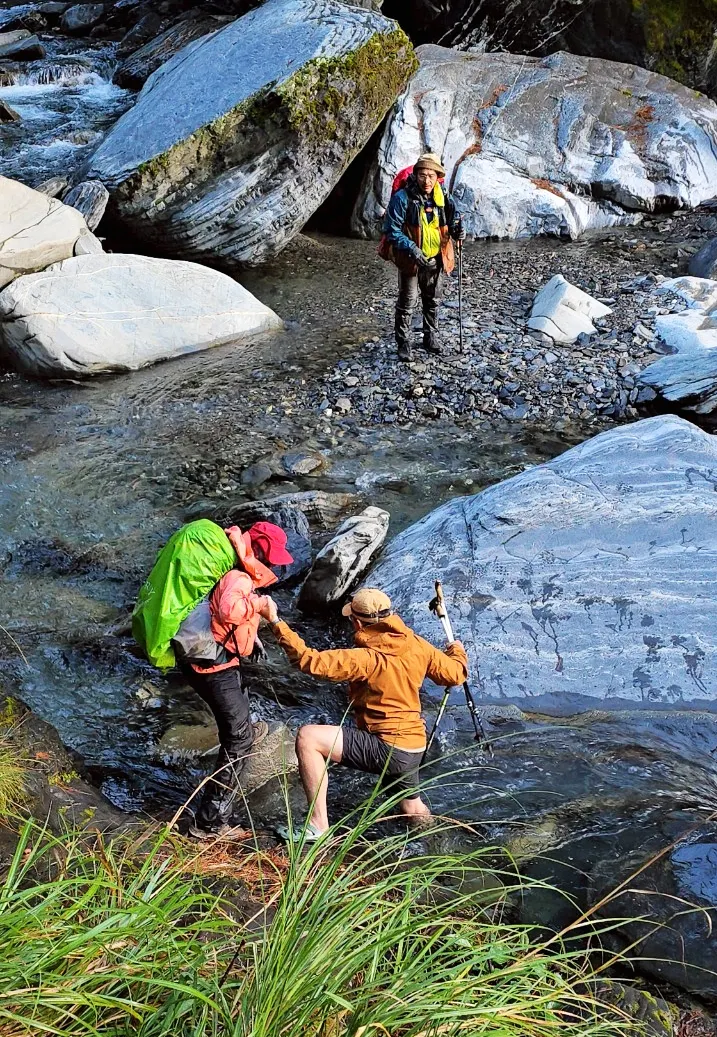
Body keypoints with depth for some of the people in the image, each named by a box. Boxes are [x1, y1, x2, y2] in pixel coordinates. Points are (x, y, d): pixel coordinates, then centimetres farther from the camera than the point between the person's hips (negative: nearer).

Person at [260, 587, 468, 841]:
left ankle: (318, 826, -14)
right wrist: (457, 652, 33)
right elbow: (456, 674, 10)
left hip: (386, 747, -8)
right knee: (415, 811, 34)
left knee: (308, 737, -14)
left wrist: (275, 622, -24)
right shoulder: (418, 647, -1)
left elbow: (311, 661, -27)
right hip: (413, 747, 8)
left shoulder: (366, 658, -19)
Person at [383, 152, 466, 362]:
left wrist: (458, 229, -15)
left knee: (432, 301, 18)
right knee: (407, 303, 0)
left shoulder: (443, 198, -3)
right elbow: (392, 230, -17)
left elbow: (453, 221, 10)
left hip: (435, 259, 5)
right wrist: (411, 248, -28)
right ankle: (404, 344, 11)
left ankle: (431, 337, 34)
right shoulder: (402, 198, -18)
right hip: (411, 259, -5)